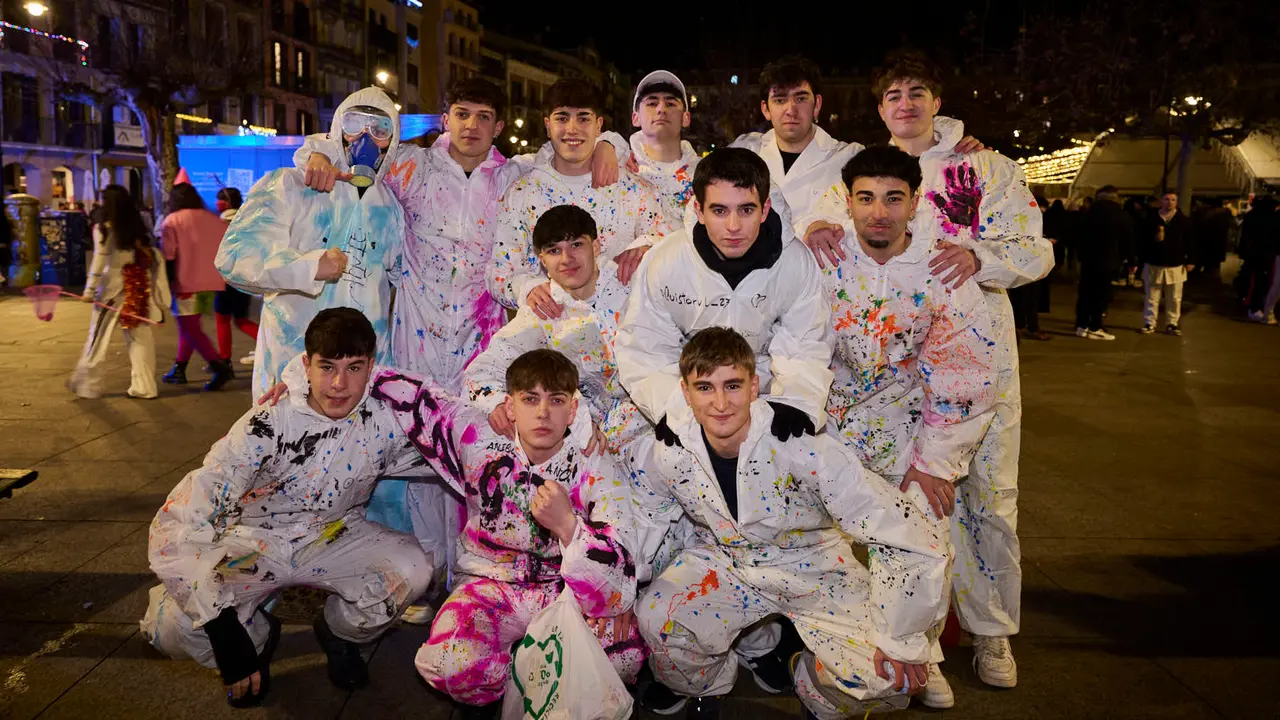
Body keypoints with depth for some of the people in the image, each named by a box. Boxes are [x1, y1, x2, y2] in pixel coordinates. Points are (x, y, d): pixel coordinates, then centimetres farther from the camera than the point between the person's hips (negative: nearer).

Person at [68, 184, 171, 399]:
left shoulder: (104, 229, -6)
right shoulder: (138, 228, 7)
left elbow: (99, 262, -11)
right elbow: (155, 257, 8)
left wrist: (90, 290, -10)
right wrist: (156, 288, 12)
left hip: (113, 287, -3)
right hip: (138, 288, 4)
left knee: (98, 337, 9)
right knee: (140, 338, 5)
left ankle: (87, 385, 18)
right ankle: (143, 386, 3)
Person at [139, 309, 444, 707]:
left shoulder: (389, 420, -17)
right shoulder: (267, 426, -27)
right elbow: (174, 527, -30)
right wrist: (224, 633, -34)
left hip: (335, 537, 2)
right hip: (256, 544, -2)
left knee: (413, 568, -26)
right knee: (174, 625, -26)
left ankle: (340, 633, 7)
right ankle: (255, 634, 11)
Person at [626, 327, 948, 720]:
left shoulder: (801, 446, -31)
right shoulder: (667, 450, -19)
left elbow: (911, 536, -28)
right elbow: (640, 523, 4)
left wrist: (901, 642, -21)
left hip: (812, 566, -2)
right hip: (723, 561, 3)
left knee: (885, 677, -24)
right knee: (654, 619, -24)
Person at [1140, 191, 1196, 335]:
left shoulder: (1183, 220, 3)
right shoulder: (1152, 219, 0)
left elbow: (1190, 242, 4)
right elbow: (1143, 241, 0)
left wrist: (1190, 260, -1)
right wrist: (1141, 260, -6)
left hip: (1175, 266, 1)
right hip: (1154, 265, -1)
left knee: (1174, 299, 6)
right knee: (1152, 297, 4)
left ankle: (1172, 324, 15)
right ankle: (1149, 323, 11)